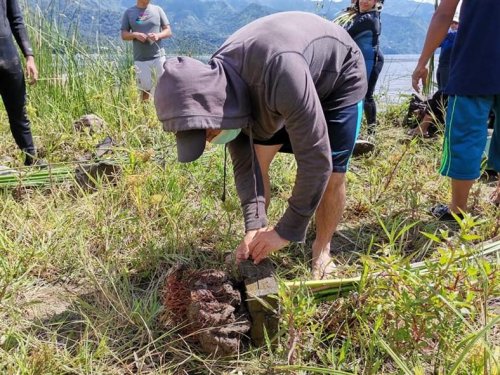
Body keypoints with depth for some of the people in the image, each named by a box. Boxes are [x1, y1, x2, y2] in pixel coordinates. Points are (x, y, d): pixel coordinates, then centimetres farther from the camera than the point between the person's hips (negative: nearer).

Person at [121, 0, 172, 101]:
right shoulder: (129, 12, 7)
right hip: (140, 59, 0)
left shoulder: (157, 9, 8)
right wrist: (135, 35, -14)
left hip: (158, 57, 0)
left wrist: (158, 35, -14)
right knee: (145, 90, 3)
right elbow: (124, 35, 7)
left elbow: (168, 31, 7)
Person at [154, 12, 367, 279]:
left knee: (332, 175, -11)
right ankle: (257, 244, 12)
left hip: (339, 78, -5)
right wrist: (254, 226, -23)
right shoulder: (214, 89, -23)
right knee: (255, 159, -5)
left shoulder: (279, 71, -47)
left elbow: (316, 160, -41)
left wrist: (286, 231, -32)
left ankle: (322, 251, 14)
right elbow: (244, 161, -15)